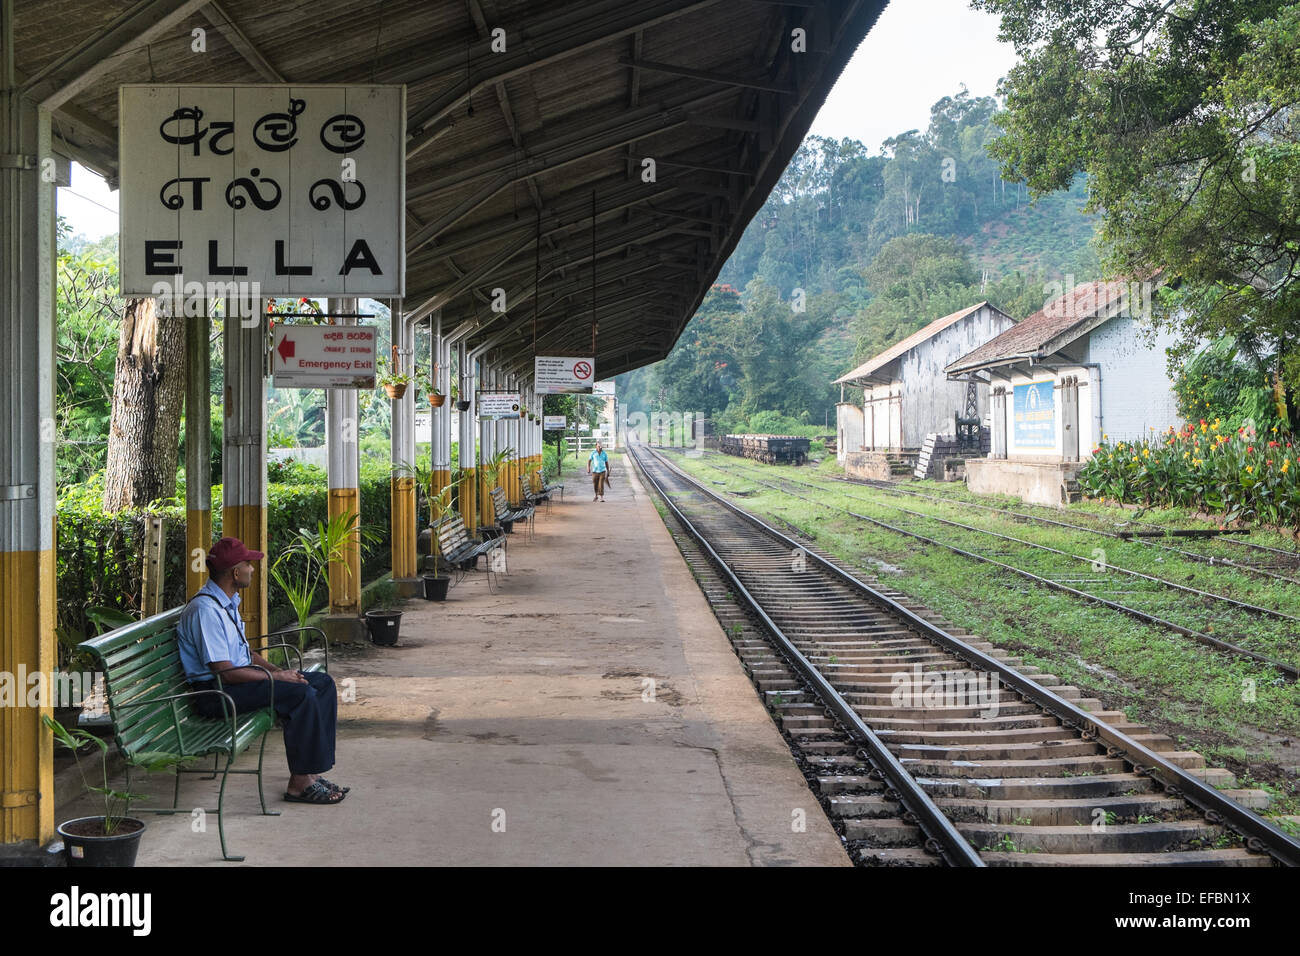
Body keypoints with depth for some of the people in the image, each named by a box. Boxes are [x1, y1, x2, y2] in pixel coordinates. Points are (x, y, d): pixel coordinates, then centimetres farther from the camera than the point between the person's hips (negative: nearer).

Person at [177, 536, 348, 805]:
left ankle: (310, 771, -4)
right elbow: (225, 671, -24)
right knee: (301, 693, -27)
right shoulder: (205, 609, -20)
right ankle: (299, 783, -20)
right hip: (215, 692, -10)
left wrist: (277, 669, 4)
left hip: (239, 679, 10)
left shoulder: (228, 602, 14)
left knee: (323, 682, 0)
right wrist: (276, 676, -17)